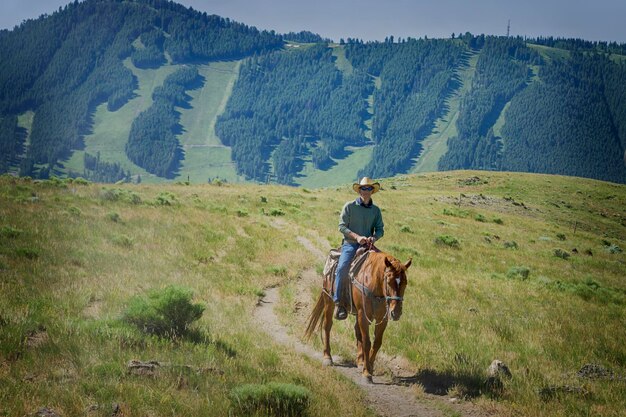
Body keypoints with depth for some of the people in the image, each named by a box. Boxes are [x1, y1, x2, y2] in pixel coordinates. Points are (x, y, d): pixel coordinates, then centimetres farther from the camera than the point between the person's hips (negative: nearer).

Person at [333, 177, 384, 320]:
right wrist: (357, 237, -17)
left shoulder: (376, 210, 12)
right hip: (350, 244, -4)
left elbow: (380, 229, 10)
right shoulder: (349, 206, 2)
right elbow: (342, 226, -3)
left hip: (367, 245, 4)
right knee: (342, 267, -28)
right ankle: (338, 302, -26)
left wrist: (374, 237, -13)